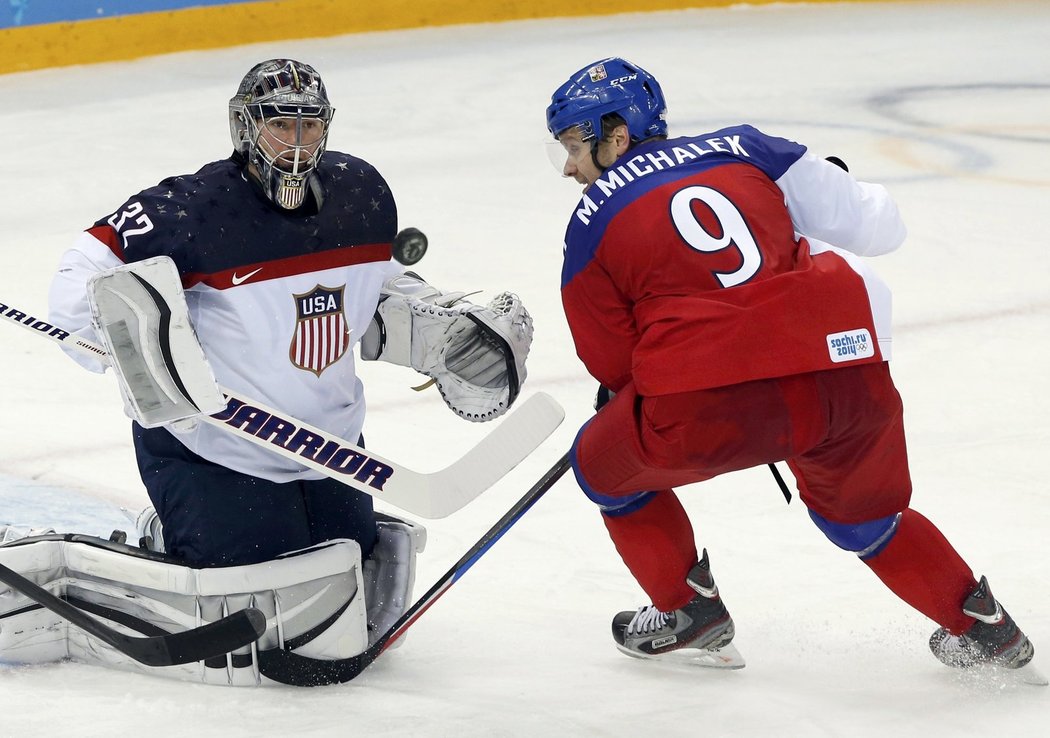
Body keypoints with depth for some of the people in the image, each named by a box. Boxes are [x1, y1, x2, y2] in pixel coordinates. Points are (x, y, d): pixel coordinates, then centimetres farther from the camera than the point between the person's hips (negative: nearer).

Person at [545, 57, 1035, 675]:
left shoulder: (593, 224, 11)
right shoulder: (741, 149, 18)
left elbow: (614, 364, 14)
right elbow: (878, 228, 18)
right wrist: (838, 188, 40)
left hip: (712, 406, -4)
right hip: (848, 372, 4)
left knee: (607, 467, 26)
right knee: (861, 513, 32)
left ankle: (688, 608, 30)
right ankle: (983, 624, 31)